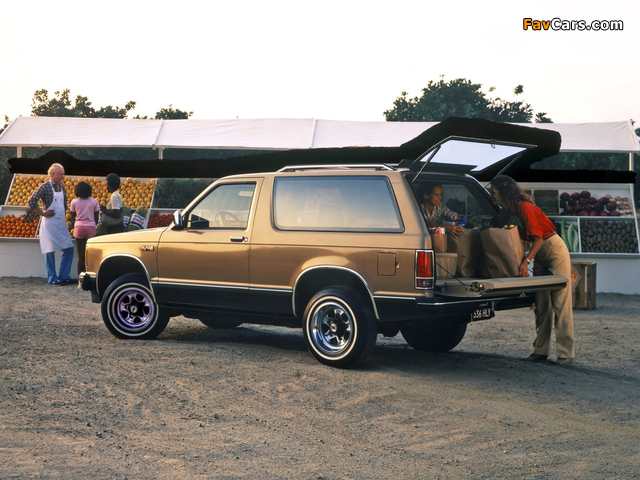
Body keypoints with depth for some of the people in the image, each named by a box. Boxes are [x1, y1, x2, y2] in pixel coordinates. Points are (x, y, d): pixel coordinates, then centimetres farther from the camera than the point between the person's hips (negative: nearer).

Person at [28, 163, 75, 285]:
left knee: (69, 248, 5)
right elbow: (32, 201, -15)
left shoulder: (62, 186, 10)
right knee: (50, 251, -2)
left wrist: (64, 216, 15)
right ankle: (52, 278, 6)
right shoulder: (45, 186, -11)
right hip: (49, 223, -7)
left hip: (61, 223, 7)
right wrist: (43, 213, -12)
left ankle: (64, 276, 13)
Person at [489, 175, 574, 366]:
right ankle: (541, 350, 9)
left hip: (555, 250, -9)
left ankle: (566, 354, -6)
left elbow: (538, 238, -23)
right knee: (540, 304, 6)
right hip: (540, 255, 9)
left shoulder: (525, 208, -23)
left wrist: (526, 261, -29)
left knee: (560, 302, -8)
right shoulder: (508, 211, 4)